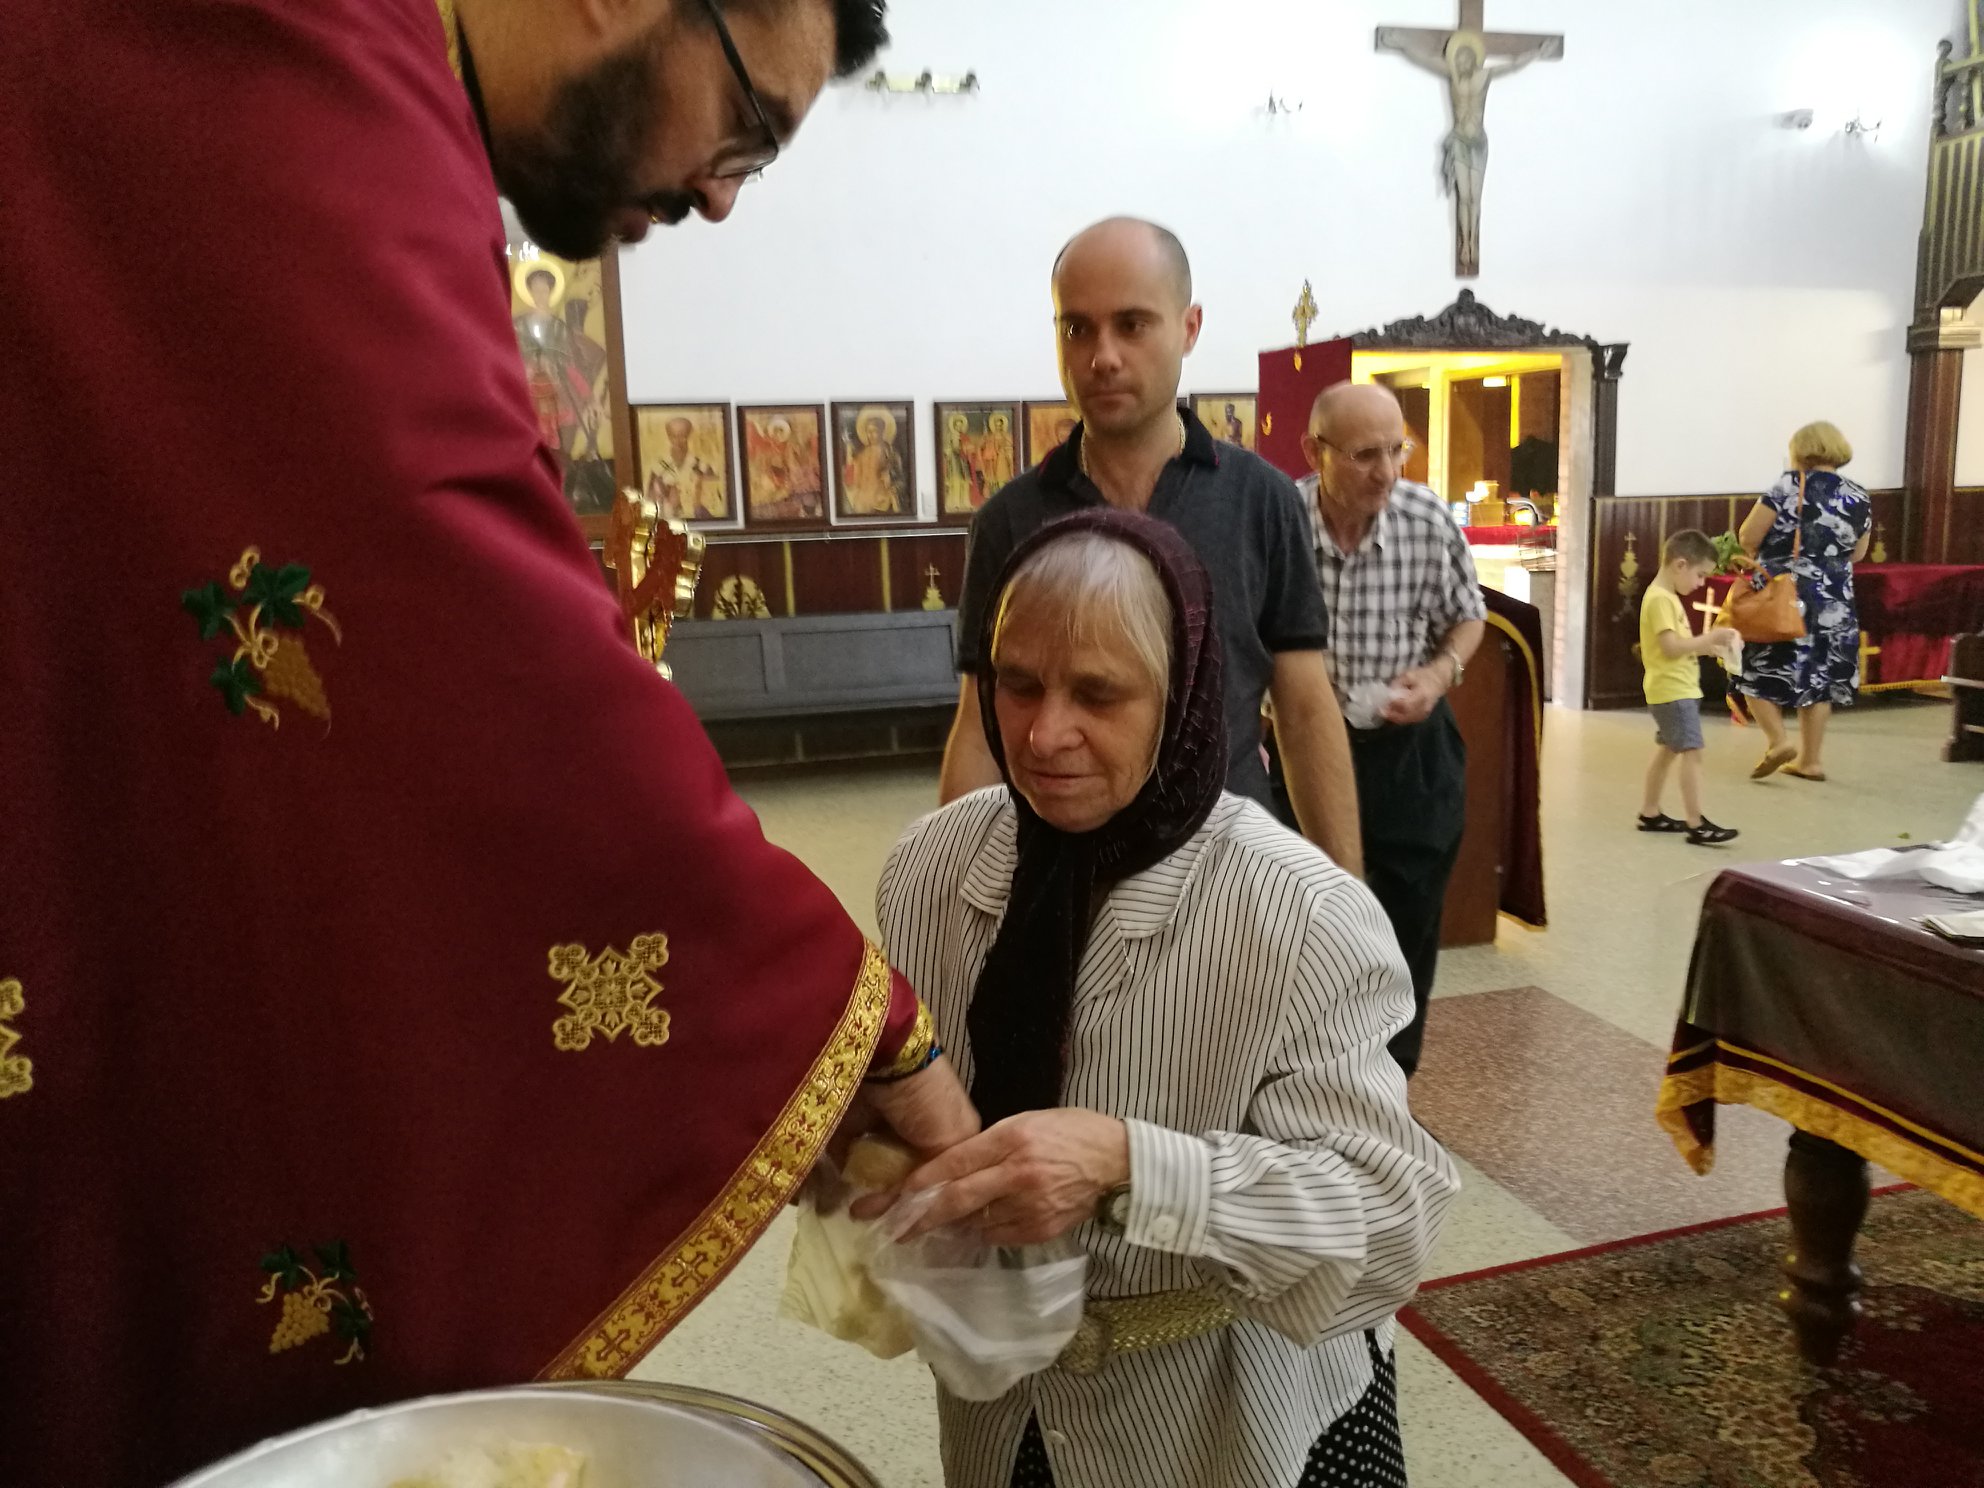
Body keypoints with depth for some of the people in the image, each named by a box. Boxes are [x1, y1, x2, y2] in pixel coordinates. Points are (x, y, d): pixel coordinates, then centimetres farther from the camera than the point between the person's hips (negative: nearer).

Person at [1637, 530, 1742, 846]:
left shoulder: (1667, 597, 15)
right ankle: (1697, 825, -12)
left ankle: (1650, 814, 25)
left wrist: (1707, 646, 4)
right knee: (1692, 752, -12)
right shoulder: (1660, 598, -17)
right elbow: (1671, 647, -24)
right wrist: (1710, 637, -20)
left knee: (1668, 750, 17)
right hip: (1673, 690, -11)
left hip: (1676, 689, 11)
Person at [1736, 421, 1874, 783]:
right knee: (1818, 675, 12)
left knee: (1758, 671, 7)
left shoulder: (1789, 485, -8)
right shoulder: (1859, 496, 5)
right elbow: (1857, 553, 14)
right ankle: (1810, 759, 16)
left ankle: (1777, 740, -9)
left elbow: (1748, 537, -11)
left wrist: (1768, 556, 9)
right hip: (1833, 601, 5)